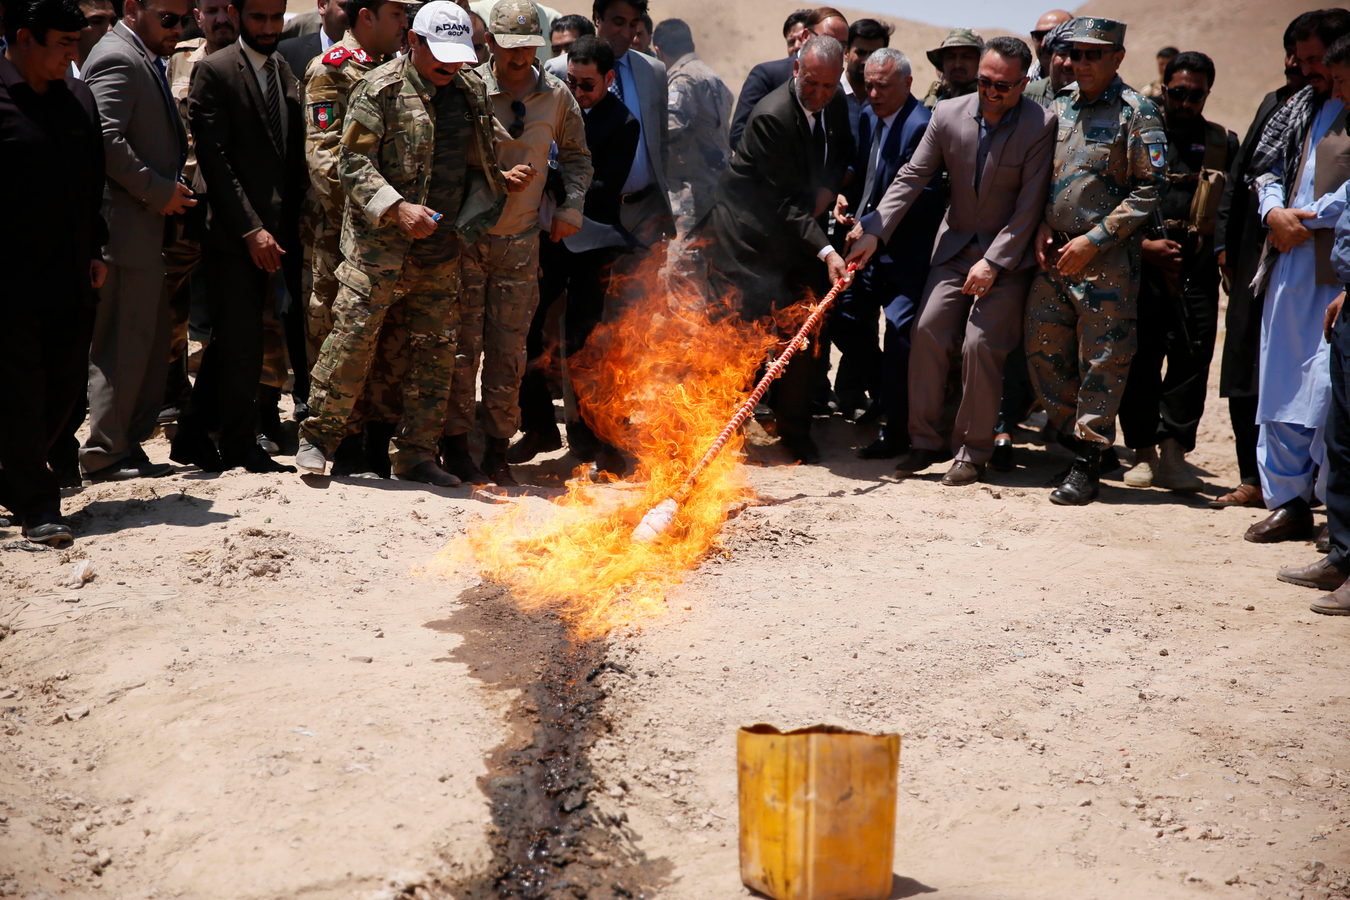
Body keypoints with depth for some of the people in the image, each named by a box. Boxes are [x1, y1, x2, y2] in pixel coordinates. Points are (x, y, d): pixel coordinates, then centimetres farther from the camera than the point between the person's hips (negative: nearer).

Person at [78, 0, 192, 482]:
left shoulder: (146, 62, 19)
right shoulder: (118, 59, -13)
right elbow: (105, 139, -23)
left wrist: (170, 190, 10)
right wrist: (158, 191, -17)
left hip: (144, 229, 10)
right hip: (127, 225, -10)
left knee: (153, 341, 14)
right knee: (124, 343, -4)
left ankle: (128, 445, 21)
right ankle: (105, 454, 4)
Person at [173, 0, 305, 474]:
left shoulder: (286, 73, 14)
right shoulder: (214, 71, -6)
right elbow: (214, 158, -12)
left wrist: (289, 230, 8)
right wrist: (251, 229, -17)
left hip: (271, 232, 6)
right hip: (232, 233, -6)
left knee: (234, 341, 11)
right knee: (241, 342, -2)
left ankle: (193, 436, 21)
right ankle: (240, 446, 10)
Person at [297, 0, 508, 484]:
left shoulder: (473, 93, 12)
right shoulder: (379, 89, -5)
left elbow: (481, 169, 20)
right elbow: (353, 164, -9)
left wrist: (465, 226, 8)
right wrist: (397, 209, -21)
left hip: (441, 249, 5)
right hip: (378, 244, -5)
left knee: (436, 351, 6)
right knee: (352, 338, -9)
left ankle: (416, 455, 16)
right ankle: (317, 437, 6)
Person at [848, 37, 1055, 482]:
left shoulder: (1040, 126, -15)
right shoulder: (948, 115, -5)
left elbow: (1029, 205, -15)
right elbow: (911, 178, -2)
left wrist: (993, 262, -19)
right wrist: (873, 232, -12)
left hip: (1008, 252, -4)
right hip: (956, 246, 4)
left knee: (980, 343, -13)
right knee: (928, 332, -5)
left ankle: (973, 451, 0)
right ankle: (927, 440, 8)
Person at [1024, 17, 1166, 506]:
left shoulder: (1136, 111, -5)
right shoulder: (1059, 106, 13)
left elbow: (1149, 189, -9)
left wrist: (1093, 239, -13)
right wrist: (1042, 225, 4)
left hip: (1107, 259, -6)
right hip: (1055, 254, 6)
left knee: (1102, 358, -3)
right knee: (1043, 350, 7)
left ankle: (1087, 464, 4)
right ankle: (1070, 437, 23)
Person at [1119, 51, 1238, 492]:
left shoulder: (1224, 144, 15)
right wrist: (1144, 245, -6)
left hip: (1197, 270, 1)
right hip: (1140, 263, -1)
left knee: (1192, 356, -9)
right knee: (1139, 360, -1)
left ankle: (1172, 452, -7)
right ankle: (1144, 453, 9)